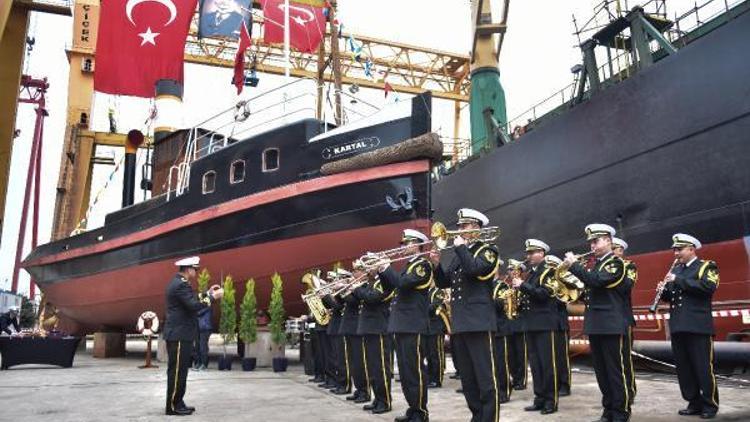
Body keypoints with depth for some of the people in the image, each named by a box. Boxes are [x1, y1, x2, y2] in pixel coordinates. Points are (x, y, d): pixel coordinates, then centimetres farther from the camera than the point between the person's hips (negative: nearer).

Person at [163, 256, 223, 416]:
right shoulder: (180, 284, -17)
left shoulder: (178, 282, 15)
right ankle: (173, 406, 2)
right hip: (179, 335, -11)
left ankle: (177, 403, 21)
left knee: (180, 370, 14)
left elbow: (191, 300, 22)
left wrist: (208, 293, 18)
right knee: (177, 371, -5)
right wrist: (213, 297, -15)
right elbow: (194, 305, -25)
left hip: (180, 334, 11)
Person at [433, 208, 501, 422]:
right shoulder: (459, 254, 19)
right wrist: (437, 264, 0)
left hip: (479, 321, -8)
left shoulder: (488, 250, -2)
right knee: (467, 379, 12)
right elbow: (444, 283, 16)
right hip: (459, 322, 8)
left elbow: (474, 268, -23)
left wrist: (460, 247, -11)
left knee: (486, 378, -6)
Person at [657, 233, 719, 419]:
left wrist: (679, 280, -19)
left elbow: (708, 287, -19)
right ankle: (694, 403, 17)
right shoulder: (676, 269, 18)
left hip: (699, 327, -6)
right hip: (678, 326, 6)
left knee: (704, 368, -2)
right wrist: (664, 290, -1)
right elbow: (670, 296, 21)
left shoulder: (707, 266, 0)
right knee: (683, 368, 8)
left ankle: (710, 406, 9)